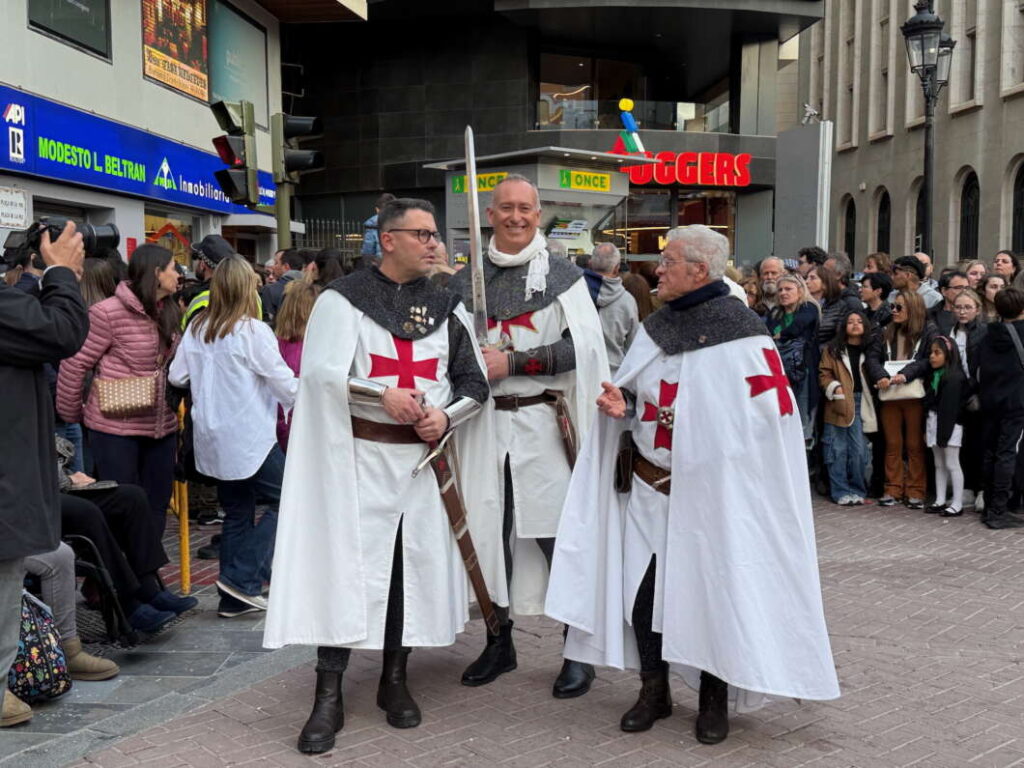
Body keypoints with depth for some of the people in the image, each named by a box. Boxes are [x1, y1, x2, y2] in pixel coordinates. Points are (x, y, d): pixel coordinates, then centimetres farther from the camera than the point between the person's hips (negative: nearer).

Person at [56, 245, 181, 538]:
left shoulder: (169, 312, 8)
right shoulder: (109, 311, -13)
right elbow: (75, 364, -9)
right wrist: (71, 415, -1)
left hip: (161, 428, 7)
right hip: (116, 430, -6)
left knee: (156, 509, 12)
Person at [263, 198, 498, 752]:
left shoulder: (447, 307, 9)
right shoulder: (343, 299, -2)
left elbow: (474, 382, 10)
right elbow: (320, 373, -12)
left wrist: (446, 416, -9)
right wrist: (382, 396, -21)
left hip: (423, 457, 4)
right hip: (360, 455, -4)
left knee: (415, 565, 7)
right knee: (347, 565, -5)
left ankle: (395, 679, 24)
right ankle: (328, 696, 4)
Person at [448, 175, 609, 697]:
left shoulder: (563, 276, 3)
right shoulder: (465, 282, 11)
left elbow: (583, 346, -8)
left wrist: (512, 362, -13)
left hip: (545, 423, -3)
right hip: (484, 422, 3)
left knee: (561, 537, -2)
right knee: (490, 535, 10)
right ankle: (500, 641, 26)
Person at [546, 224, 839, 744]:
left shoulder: (741, 335, -12)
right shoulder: (655, 327, 8)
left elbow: (769, 418, -13)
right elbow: (633, 397, 16)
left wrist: (720, 466, -15)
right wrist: (619, 404, -5)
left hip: (711, 492, -6)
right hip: (647, 485, 6)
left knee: (711, 591, 4)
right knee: (641, 588, 6)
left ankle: (714, 699, 23)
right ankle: (654, 691, 24)